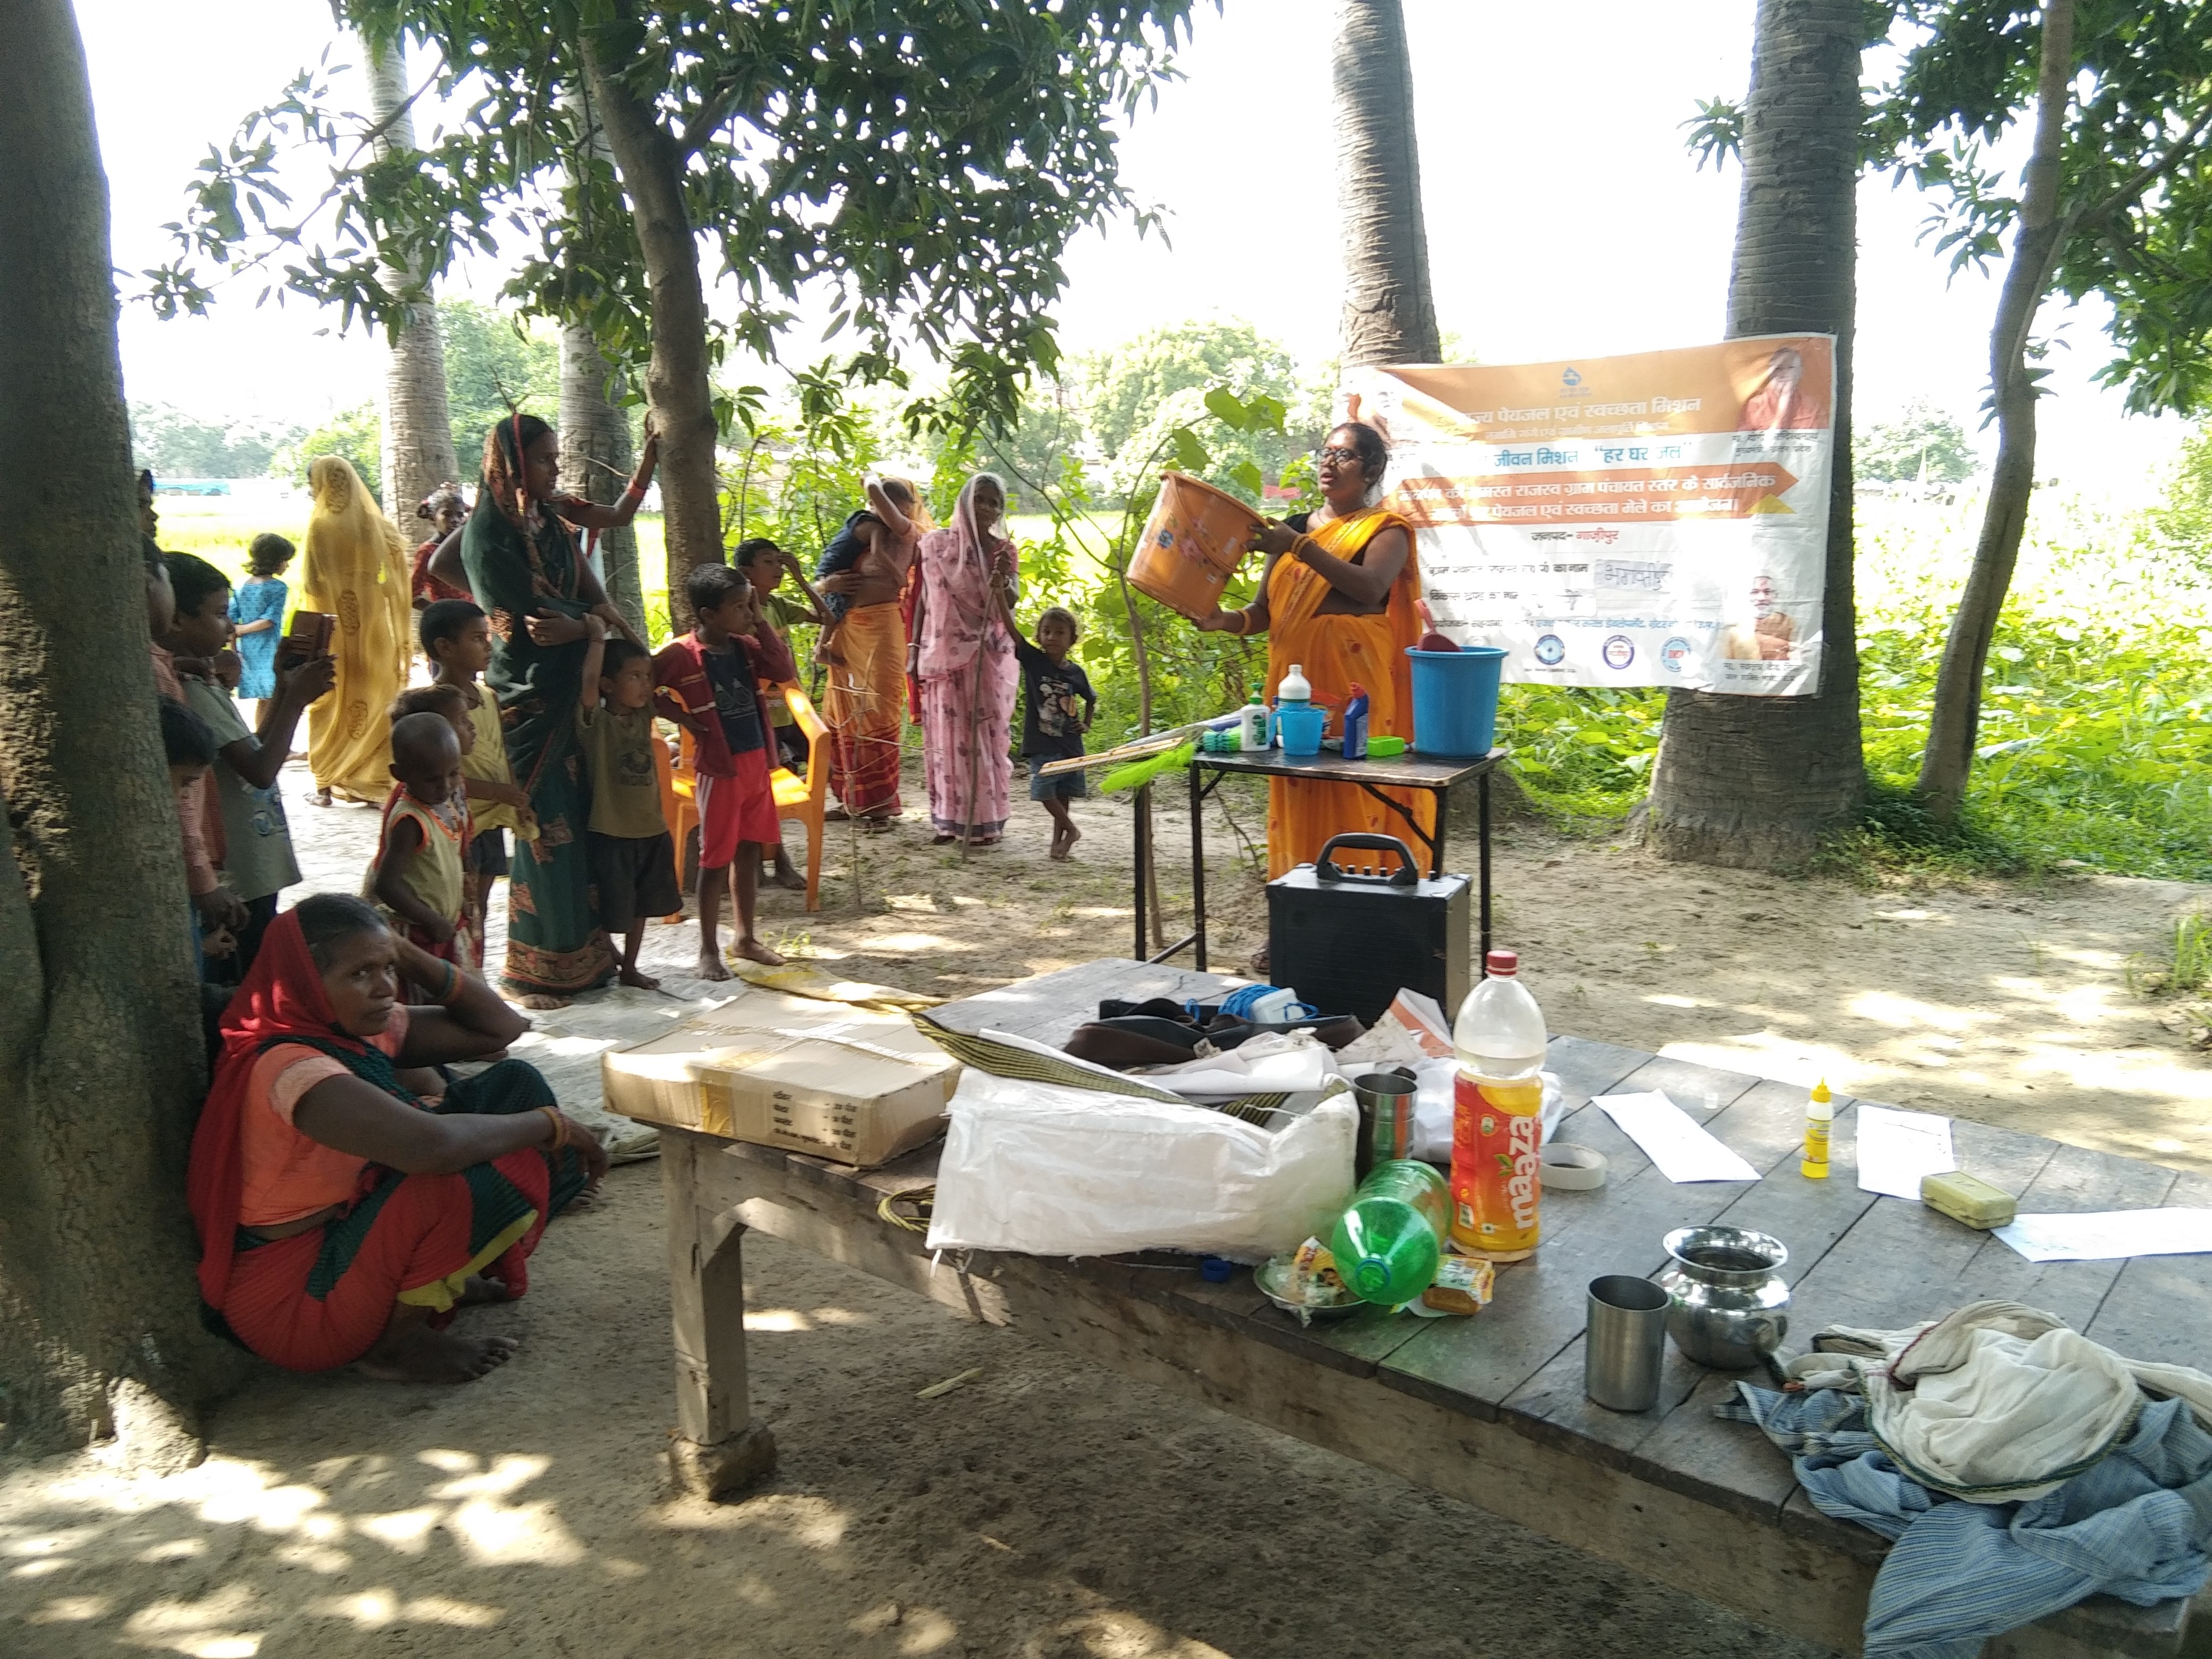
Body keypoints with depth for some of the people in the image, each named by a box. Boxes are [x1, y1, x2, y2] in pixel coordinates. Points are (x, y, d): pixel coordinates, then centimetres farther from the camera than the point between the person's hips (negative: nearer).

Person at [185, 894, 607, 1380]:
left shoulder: (362, 1030, -1)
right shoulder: (287, 1067, -28)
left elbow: (500, 1028, 7)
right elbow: (431, 1146, -42)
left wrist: (414, 960, -7)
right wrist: (551, 1124, -27)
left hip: (351, 1226, 9)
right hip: (291, 1300, -9)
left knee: (516, 1083, 0)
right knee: (483, 1167, -31)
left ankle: (453, 1274, 7)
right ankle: (396, 1341, -9)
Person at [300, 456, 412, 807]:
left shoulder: (321, 524, -11)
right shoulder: (373, 523, 2)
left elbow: (312, 582, -13)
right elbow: (395, 571, 4)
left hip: (333, 627, -3)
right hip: (372, 626, 3)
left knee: (331, 702, 6)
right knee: (375, 698, 8)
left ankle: (326, 785, 10)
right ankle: (374, 782, 8)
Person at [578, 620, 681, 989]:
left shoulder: (644, 714, 5)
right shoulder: (595, 720, -13)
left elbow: (645, 662, 8)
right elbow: (589, 680, -31)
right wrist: (598, 636, -23)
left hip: (651, 828, 6)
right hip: (611, 832, -6)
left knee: (641, 905, 17)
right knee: (613, 907, 2)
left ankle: (630, 968, 30)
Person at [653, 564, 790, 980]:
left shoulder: (745, 647, 6)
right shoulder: (681, 654, -13)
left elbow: (785, 674, -3)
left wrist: (761, 626, -6)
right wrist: (682, 716, -12)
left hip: (755, 761, 6)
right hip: (719, 767, -6)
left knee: (749, 850, 14)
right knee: (716, 859, 1)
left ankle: (746, 937, 27)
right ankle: (709, 950, 11)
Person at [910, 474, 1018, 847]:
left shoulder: (1003, 550, 3)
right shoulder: (935, 543, 4)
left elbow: (1011, 601, -10)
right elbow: (923, 599, 7)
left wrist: (1003, 581, -31)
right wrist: (915, 650, 3)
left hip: (988, 655, -1)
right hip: (944, 652, 1)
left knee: (984, 735, -1)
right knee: (947, 734, 3)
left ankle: (986, 820, 4)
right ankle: (950, 819, 8)